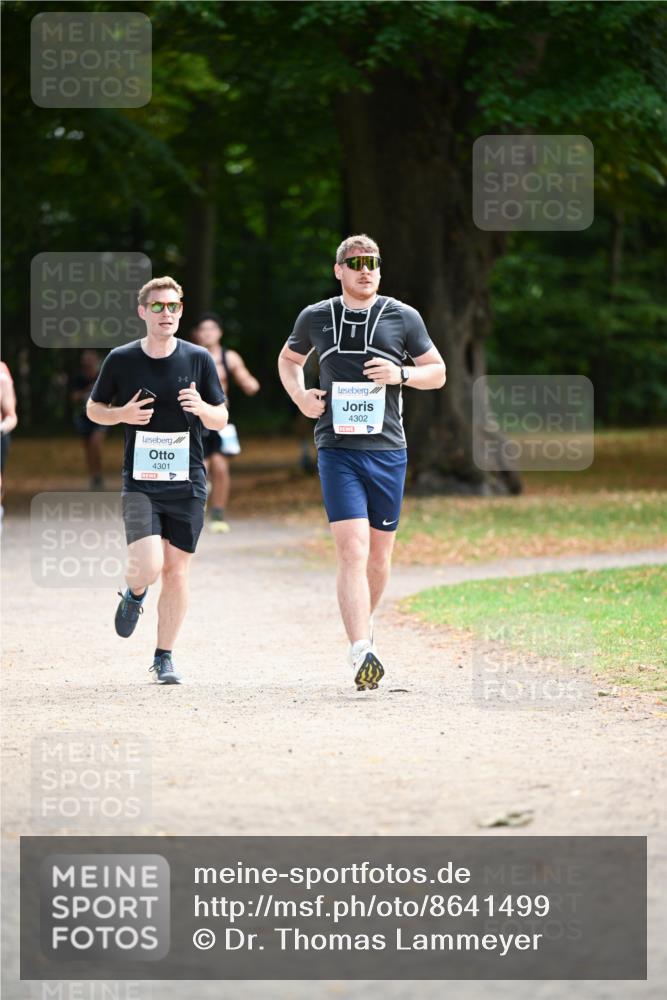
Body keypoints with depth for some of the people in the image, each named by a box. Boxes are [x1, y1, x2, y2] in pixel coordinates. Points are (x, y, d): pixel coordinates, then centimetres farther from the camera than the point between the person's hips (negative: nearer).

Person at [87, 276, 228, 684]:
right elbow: (94, 409, 12)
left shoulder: (199, 359, 1)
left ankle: (164, 655, 16)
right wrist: (122, 414, -10)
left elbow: (221, 420, 6)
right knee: (148, 567, -17)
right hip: (140, 482, -1)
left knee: (176, 571, 2)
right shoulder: (121, 360, 0)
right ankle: (135, 594, 20)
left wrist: (200, 407, -16)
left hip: (187, 483, 1)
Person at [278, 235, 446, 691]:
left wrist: (402, 375, -10)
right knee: (353, 551, -16)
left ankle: (364, 626, 38)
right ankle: (362, 653, -25)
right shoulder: (315, 318, 7)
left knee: (379, 556, 10)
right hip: (337, 450, -2)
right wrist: (300, 396, 6)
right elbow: (289, 359, 26)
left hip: (388, 451, 2)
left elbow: (438, 373, 11)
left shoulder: (403, 317, 5)